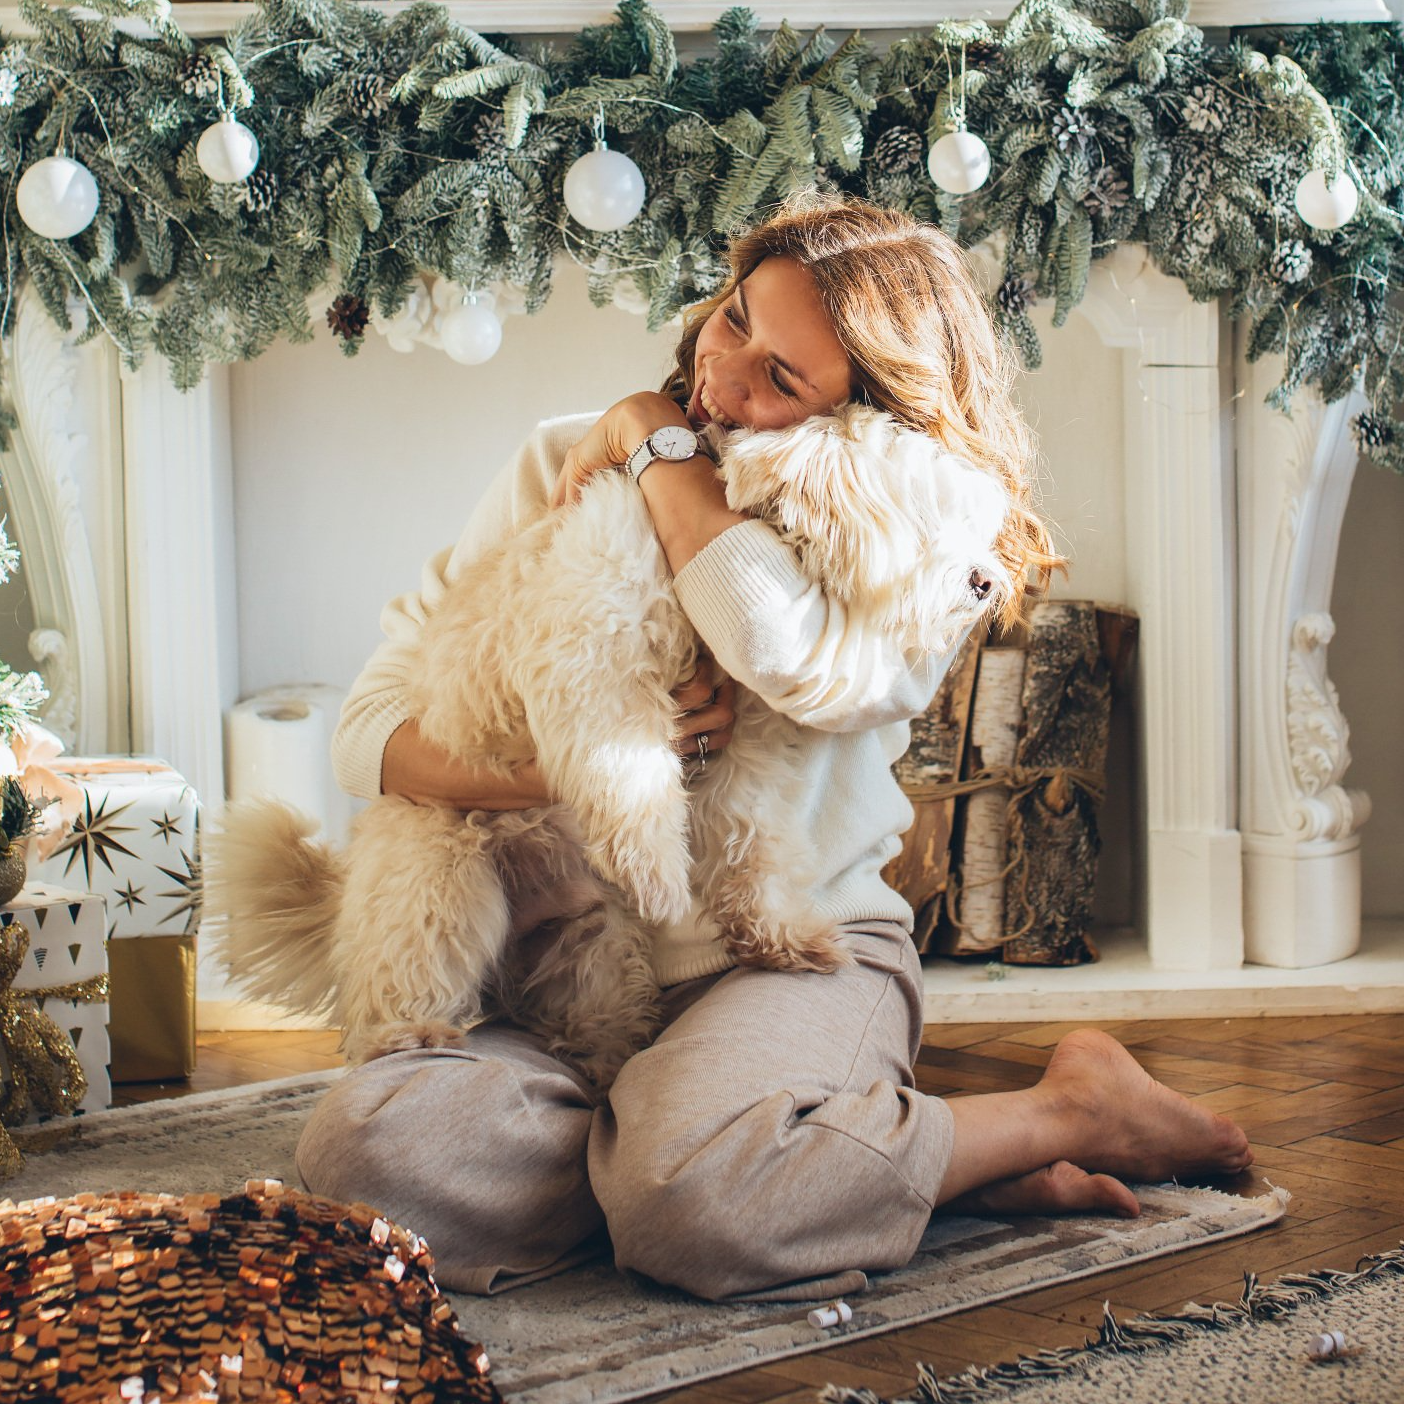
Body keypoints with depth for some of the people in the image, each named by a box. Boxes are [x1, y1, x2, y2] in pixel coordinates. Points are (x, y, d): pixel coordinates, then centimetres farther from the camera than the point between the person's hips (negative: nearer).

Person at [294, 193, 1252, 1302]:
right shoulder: (563, 466, 4)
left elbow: (804, 665, -29)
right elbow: (372, 726, 1)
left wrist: (655, 445, -13)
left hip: (803, 948, -4)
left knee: (690, 1196, -37)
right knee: (362, 1150, -28)